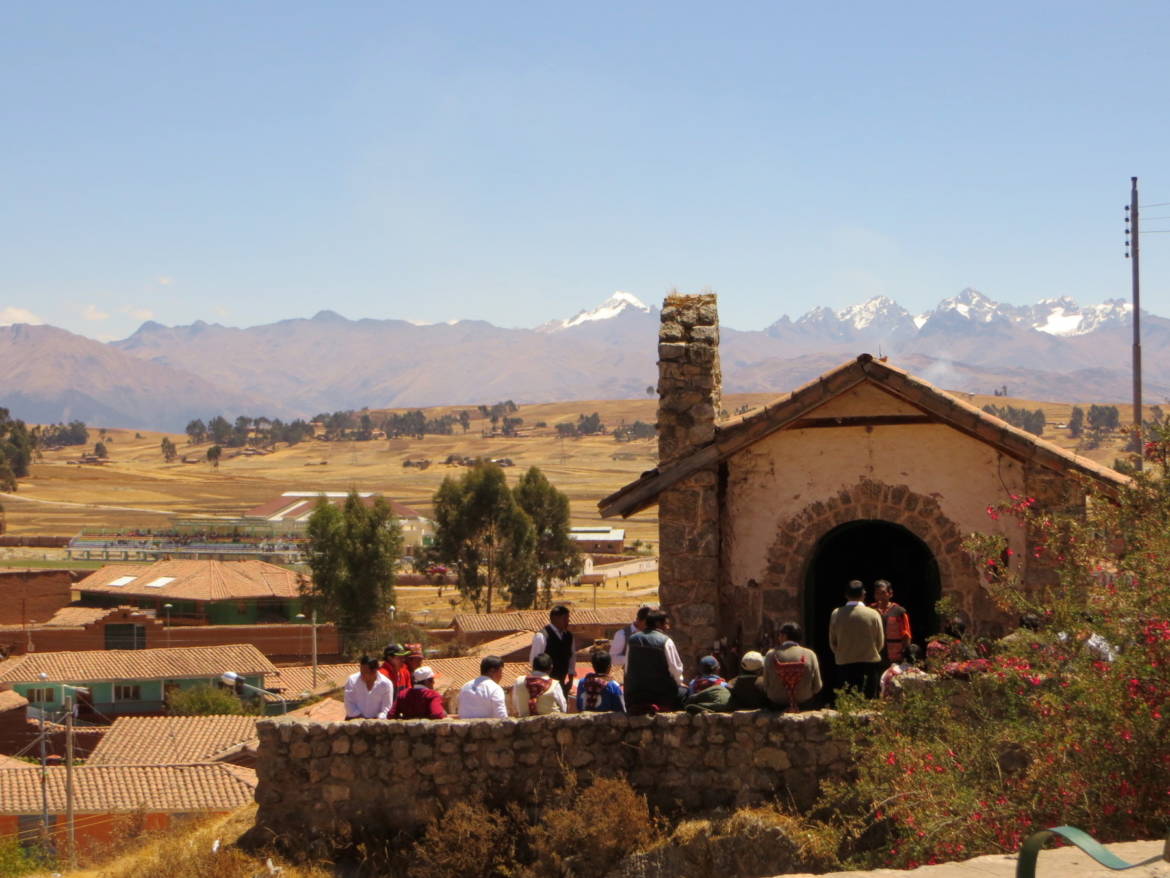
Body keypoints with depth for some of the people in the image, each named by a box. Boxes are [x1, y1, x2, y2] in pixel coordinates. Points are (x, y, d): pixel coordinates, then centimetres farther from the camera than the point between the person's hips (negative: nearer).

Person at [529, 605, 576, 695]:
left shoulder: (568, 636, 6)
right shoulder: (541, 636, -16)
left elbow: (572, 656, 17)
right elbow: (534, 660, -14)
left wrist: (570, 679, 12)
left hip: (561, 683, 7)